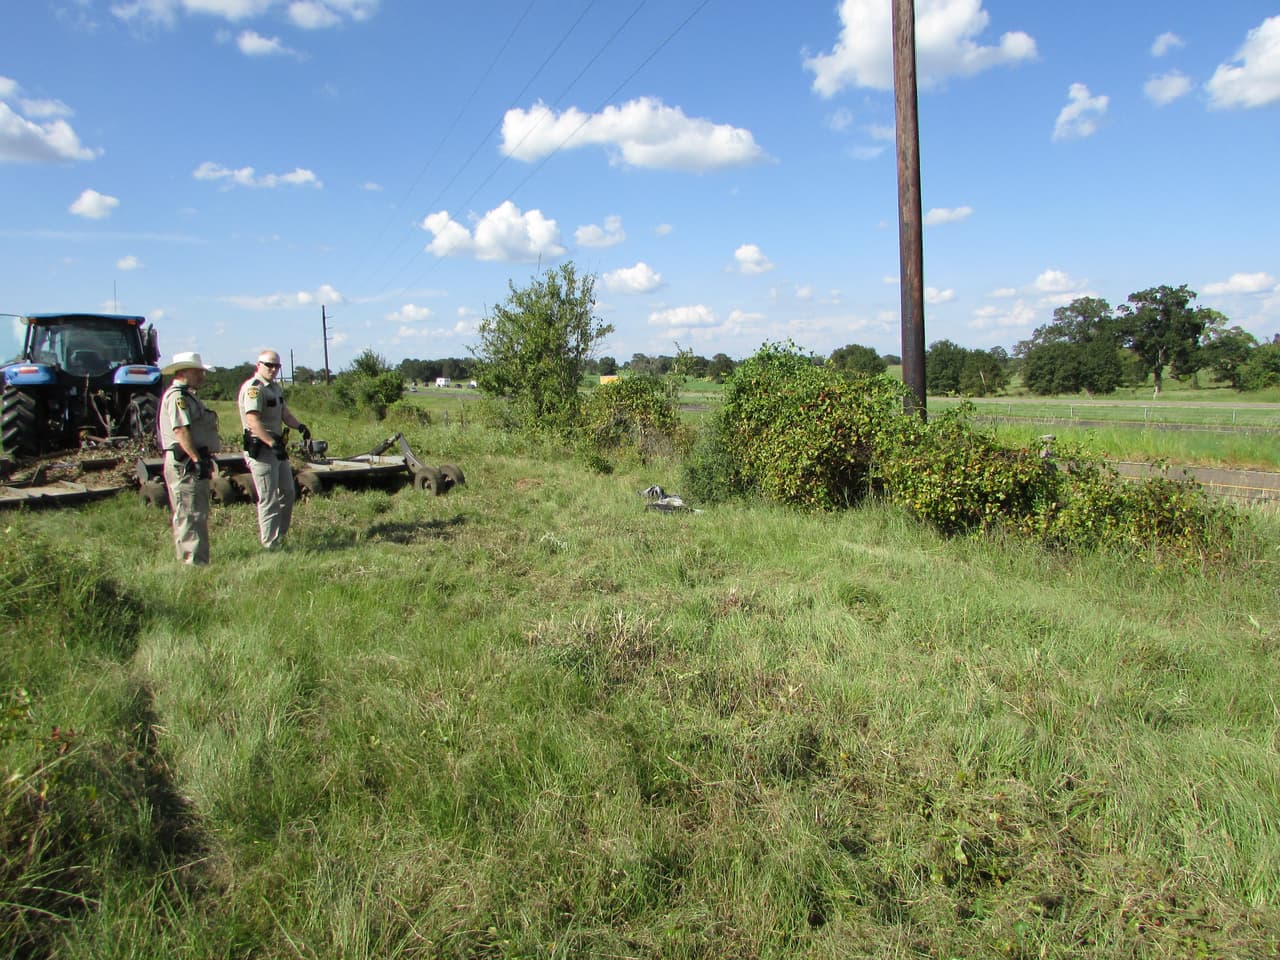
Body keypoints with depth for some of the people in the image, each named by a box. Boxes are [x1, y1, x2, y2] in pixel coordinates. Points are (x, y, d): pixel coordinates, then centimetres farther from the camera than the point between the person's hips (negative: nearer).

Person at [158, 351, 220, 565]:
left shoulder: (187, 396, 21)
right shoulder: (176, 396, -12)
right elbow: (180, 430, -22)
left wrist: (204, 460, 22)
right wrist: (196, 459, -26)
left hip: (192, 462, 11)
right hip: (185, 463, -11)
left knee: (197, 513, 15)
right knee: (191, 514, -9)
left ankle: (190, 559, 22)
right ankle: (194, 561, -8)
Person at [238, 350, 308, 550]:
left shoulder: (276, 387, 16)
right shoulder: (253, 388, -15)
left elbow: (285, 413, 14)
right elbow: (253, 421, -25)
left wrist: (299, 426, -7)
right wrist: (272, 443, -34)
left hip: (277, 447, 10)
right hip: (260, 449, -10)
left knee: (287, 493, 16)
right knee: (269, 500, -5)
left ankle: (280, 537, 27)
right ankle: (271, 545, 3)